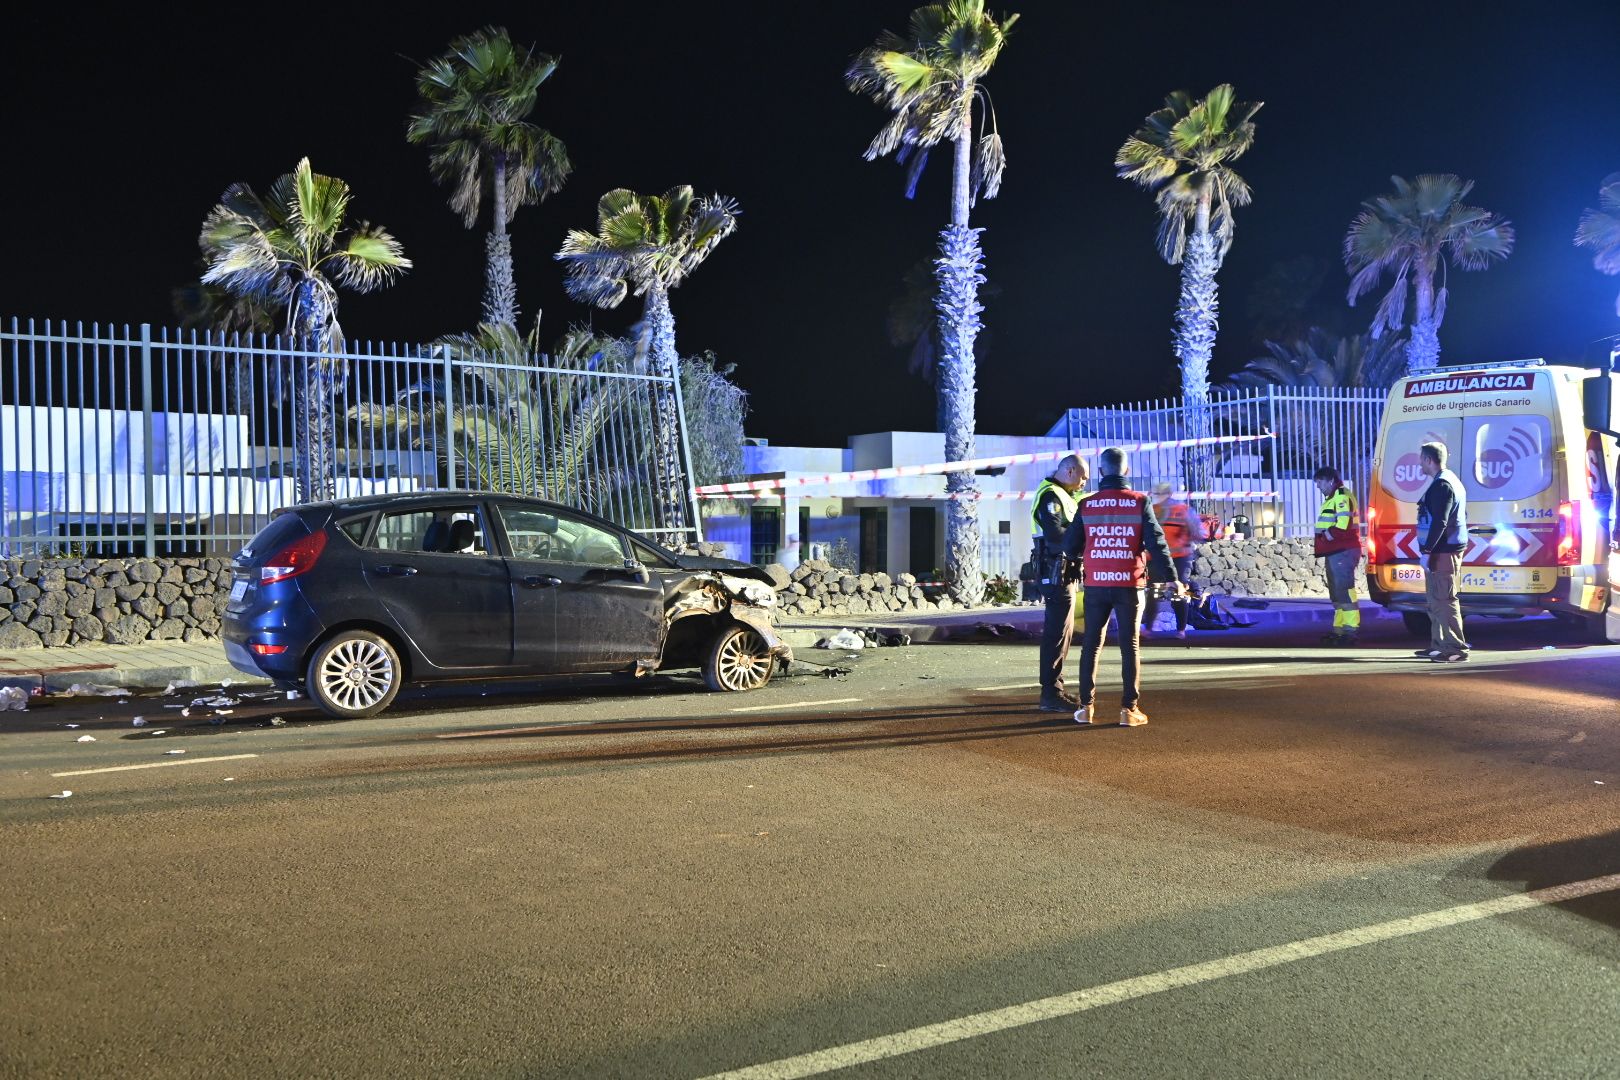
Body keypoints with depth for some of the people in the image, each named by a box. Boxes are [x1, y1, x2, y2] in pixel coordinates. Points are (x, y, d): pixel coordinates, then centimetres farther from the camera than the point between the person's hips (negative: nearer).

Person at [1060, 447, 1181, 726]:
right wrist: (1172, 579, 0)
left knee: (1091, 645, 11)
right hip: (1129, 585, -1)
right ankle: (1129, 709, 2)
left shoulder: (1087, 505, 0)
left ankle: (1085, 706, 11)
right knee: (1130, 646, 5)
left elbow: (1071, 545, 5)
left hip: (1095, 585, 1)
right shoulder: (1139, 502, -4)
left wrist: (1072, 567, 26)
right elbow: (1156, 543, -7)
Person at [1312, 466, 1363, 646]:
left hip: (1343, 552, -11)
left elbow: (1343, 525, -22)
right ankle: (1339, 630, 20)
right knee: (1337, 593, 14)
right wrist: (1323, 537, 11)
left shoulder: (1341, 495, -12)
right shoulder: (1331, 498, 22)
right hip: (1334, 552, 11)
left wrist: (1327, 535, -10)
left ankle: (1351, 630, -11)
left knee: (1344, 590, -12)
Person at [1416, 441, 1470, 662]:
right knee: (1437, 600, 17)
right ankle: (1438, 645, 24)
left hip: (1443, 552, -11)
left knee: (1444, 600, -11)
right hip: (1445, 550, 11)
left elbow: (1439, 522, -23)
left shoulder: (1441, 485, -15)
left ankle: (1456, 648, -11)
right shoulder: (1450, 480, 20)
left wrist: (1427, 551, -23)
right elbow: (1460, 516, 26)